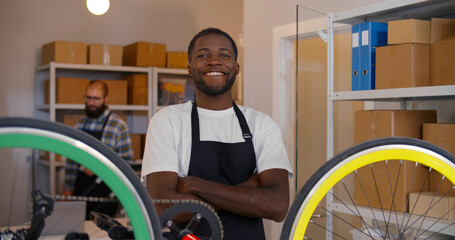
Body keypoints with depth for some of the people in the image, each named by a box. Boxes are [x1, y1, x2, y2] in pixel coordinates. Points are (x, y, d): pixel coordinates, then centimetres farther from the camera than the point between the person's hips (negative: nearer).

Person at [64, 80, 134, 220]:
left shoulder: (118, 125, -6)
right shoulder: (80, 124, 9)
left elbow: (127, 161, -8)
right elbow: (72, 158, 11)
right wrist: (68, 188, 8)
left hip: (104, 191, -4)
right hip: (80, 188, 4)